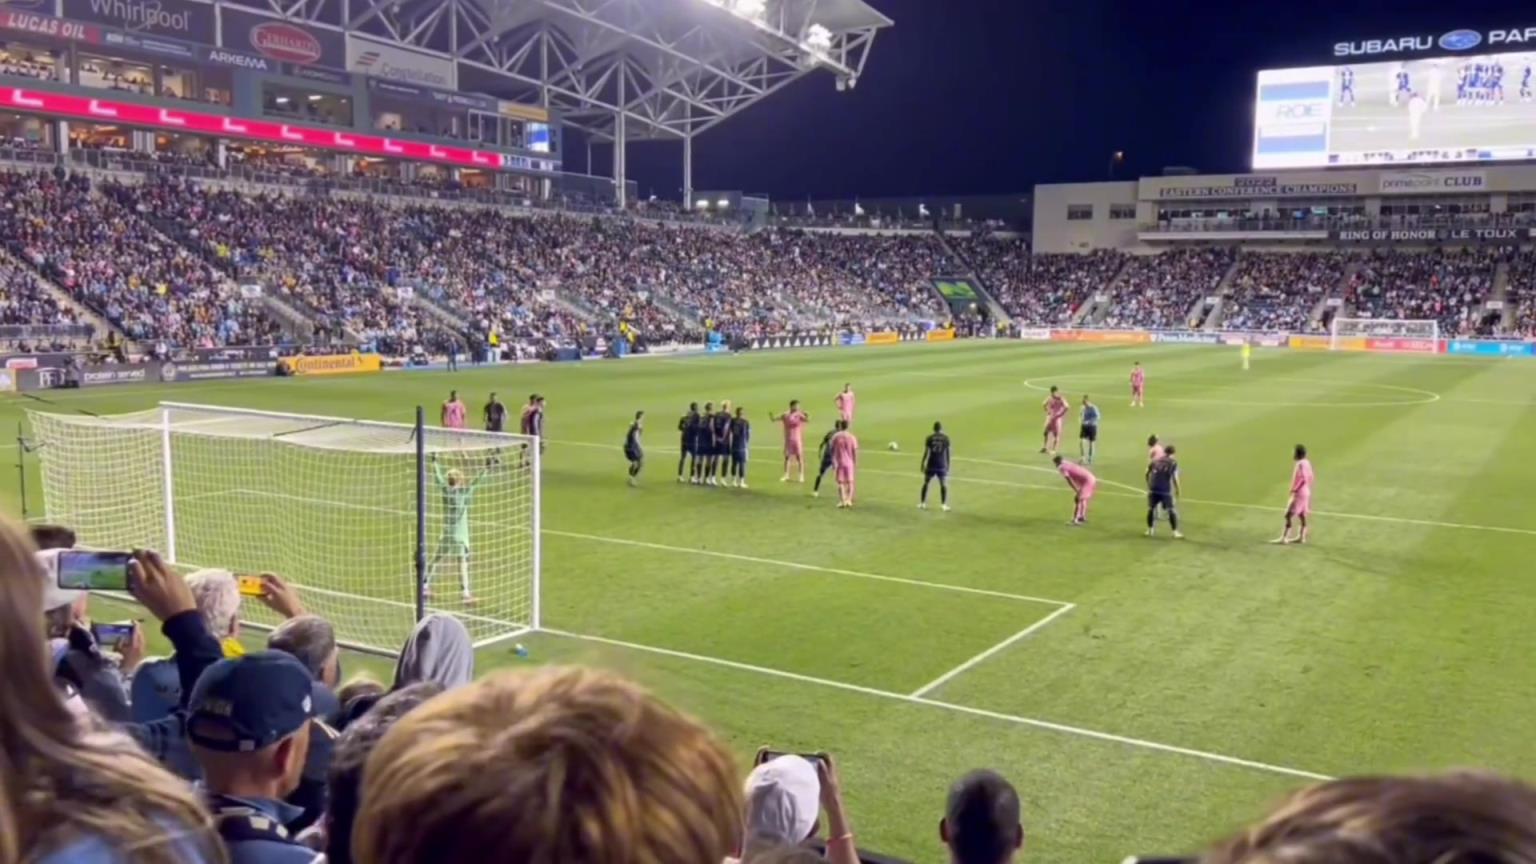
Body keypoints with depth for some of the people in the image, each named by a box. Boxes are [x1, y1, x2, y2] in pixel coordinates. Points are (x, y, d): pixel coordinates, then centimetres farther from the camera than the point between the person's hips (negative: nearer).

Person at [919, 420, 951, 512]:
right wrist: (948, 465, 10)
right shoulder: (946, 438, -2)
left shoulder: (930, 438, -3)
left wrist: (922, 464, 5)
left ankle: (922, 503, 13)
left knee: (926, 483, 13)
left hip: (931, 464, 0)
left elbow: (926, 452, -3)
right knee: (943, 485, 6)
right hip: (941, 465, 0)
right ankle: (944, 505, -2)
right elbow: (947, 453, 1)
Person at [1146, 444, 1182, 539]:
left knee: (1151, 508, 15)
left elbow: (1147, 473, 12)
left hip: (1153, 489, 4)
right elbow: (1175, 478, -7)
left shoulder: (1155, 460, 9)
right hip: (1165, 490, -3)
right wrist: (1178, 490, 2)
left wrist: (1148, 484, 27)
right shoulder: (1173, 462, -2)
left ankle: (1149, 530, 21)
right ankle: (1175, 532, -2)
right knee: (1171, 510, 1)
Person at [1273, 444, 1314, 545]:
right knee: (1301, 515, 14)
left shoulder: (1300, 464, -19)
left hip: (1299, 493, -10)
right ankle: (1301, 537, 19)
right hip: (1305, 492, 10)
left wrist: (1294, 490, -20)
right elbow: (1310, 478, 14)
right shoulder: (1306, 462, 8)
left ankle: (1284, 538, -9)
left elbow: (1303, 479, -25)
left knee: (1288, 515, -8)